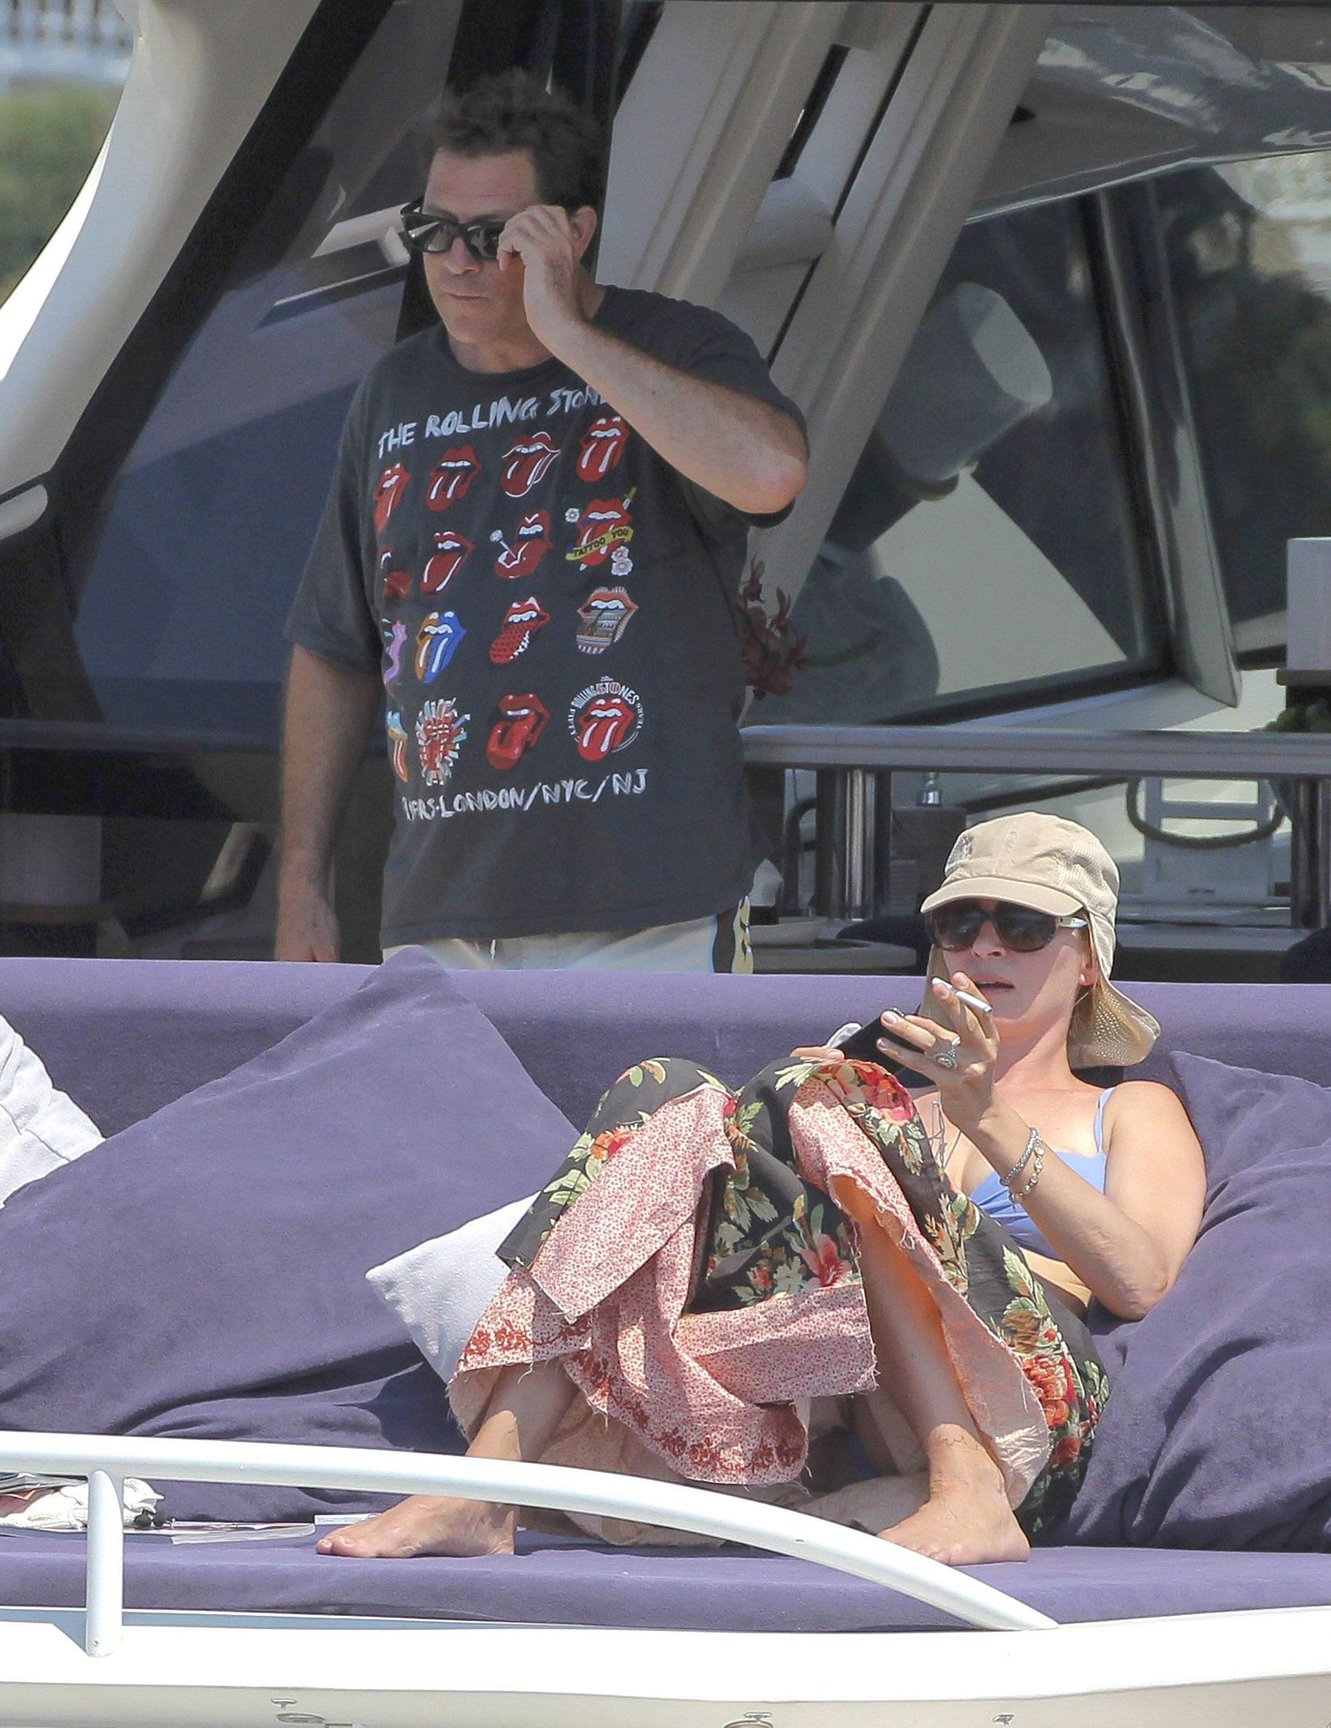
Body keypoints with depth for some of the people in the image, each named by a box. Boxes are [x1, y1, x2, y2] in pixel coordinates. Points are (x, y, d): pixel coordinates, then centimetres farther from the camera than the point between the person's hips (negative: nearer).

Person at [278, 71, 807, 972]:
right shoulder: (397, 394, 15)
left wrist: (566, 333, -18)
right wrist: (301, 882, 17)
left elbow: (769, 473, -26)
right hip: (440, 914, 5)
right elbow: (334, 655, 22)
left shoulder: (677, 351, -1)